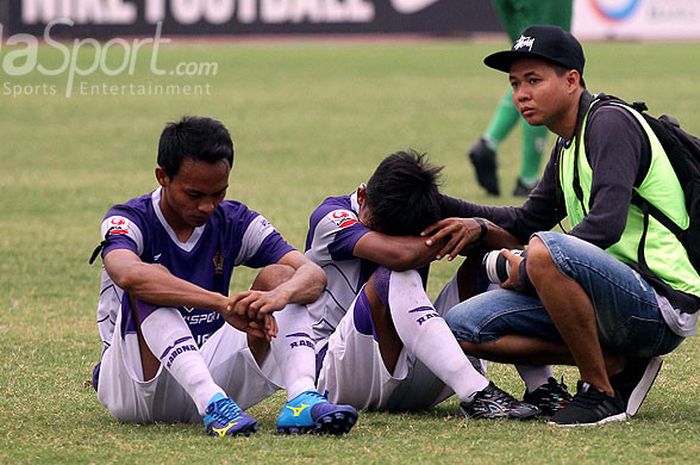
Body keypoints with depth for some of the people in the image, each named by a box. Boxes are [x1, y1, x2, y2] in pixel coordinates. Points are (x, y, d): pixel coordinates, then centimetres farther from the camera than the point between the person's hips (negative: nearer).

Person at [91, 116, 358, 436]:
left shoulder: (235, 223, 3)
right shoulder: (128, 221, -10)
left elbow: (314, 274, -11)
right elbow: (128, 274, -36)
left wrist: (280, 295, -36)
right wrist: (225, 304, -44)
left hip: (210, 375, 4)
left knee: (279, 275, -12)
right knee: (154, 279, -29)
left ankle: (303, 398, -38)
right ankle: (213, 404, -50)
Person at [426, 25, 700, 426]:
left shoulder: (611, 123, -11)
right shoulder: (568, 146, 18)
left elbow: (606, 224, -23)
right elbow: (528, 221, 29)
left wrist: (527, 269, -14)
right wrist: (448, 211, 14)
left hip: (661, 309, -9)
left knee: (545, 250, -36)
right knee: (465, 326, 2)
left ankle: (601, 393, -20)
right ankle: (619, 363, 2)